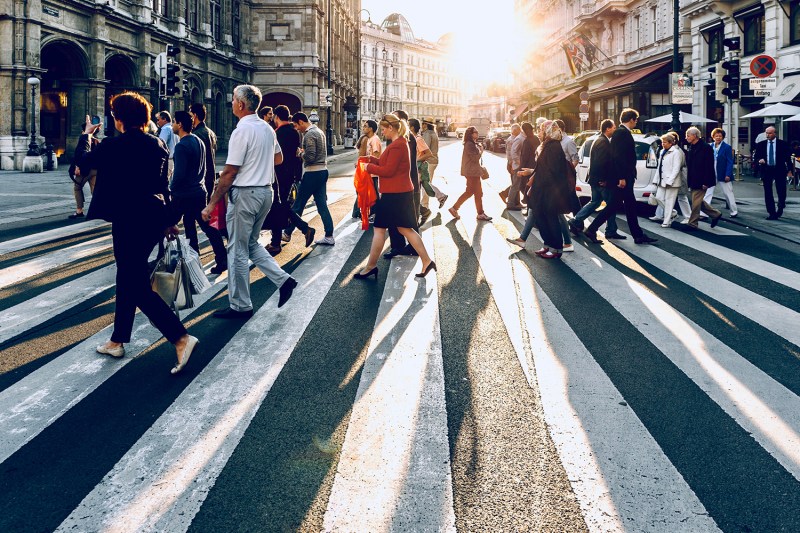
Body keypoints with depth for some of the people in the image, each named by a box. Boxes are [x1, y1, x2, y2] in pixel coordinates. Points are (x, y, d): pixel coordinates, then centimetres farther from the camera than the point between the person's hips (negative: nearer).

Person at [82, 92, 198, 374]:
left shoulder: (113, 145, -12)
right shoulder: (157, 145, 6)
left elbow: (83, 167, 4)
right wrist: (169, 221, 20)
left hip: (129, 221, -8)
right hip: (155, 218, 8)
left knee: (139, 287, -4)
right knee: (127, 277, 20)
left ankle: (181, 338, -15)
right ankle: (118, 340, 31)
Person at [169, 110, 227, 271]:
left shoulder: (182, 146, -17)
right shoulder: (199, 141, 10)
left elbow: (179, 174, -22)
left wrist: (171, 189, -6)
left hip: (183, 195, -8)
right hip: (199, 191, 8)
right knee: (206, 226, 10)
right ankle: (222, 260, 4)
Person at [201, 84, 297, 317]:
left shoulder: (242, 131, -16)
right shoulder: (267, 128, 8)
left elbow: (229, 172, -18)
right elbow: (278, 158, 24)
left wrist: (212, 204, -14)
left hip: (245, 193, -8)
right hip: (266, 191, 8)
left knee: (238, 250, 2)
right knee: (251, 243, 22)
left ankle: (240, 305, 10)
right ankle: (283, 279, 11)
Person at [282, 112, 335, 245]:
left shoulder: (309, 135, -15)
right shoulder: (319, 132, 14)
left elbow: (310, 157, -21)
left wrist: (301, 153, -3)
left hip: (312, 173, -9)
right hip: (323, 171, 9)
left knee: (298, 204, 2)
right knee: (322, 205, 8)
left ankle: (287, 233, 12)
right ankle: (329, 236, 6)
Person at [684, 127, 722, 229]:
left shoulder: (705, 148, -14)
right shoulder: (691, 148, 12)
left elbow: (709, 166, -18)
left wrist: (706, 182, -21)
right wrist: (689, 181, 16)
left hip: (700, 182, -9)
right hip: (693, 181, 9)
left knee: (696, 202, -5)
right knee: (699, 201, 15)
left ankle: (692, 223, 3)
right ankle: (715, 214, 28)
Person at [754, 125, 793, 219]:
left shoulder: (783, 144, 0)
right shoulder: (761, 144, 4)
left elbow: (788, 157, 3)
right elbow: (756, 156, 9)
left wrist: (789, 170, -1)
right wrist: (759, 160, -14)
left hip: (779, 170, -1)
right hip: (766, 170, 2)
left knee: (781, 192, 4)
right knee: (768, 193, 1)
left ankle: (780, 208, 31)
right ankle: (772, 213, 7)